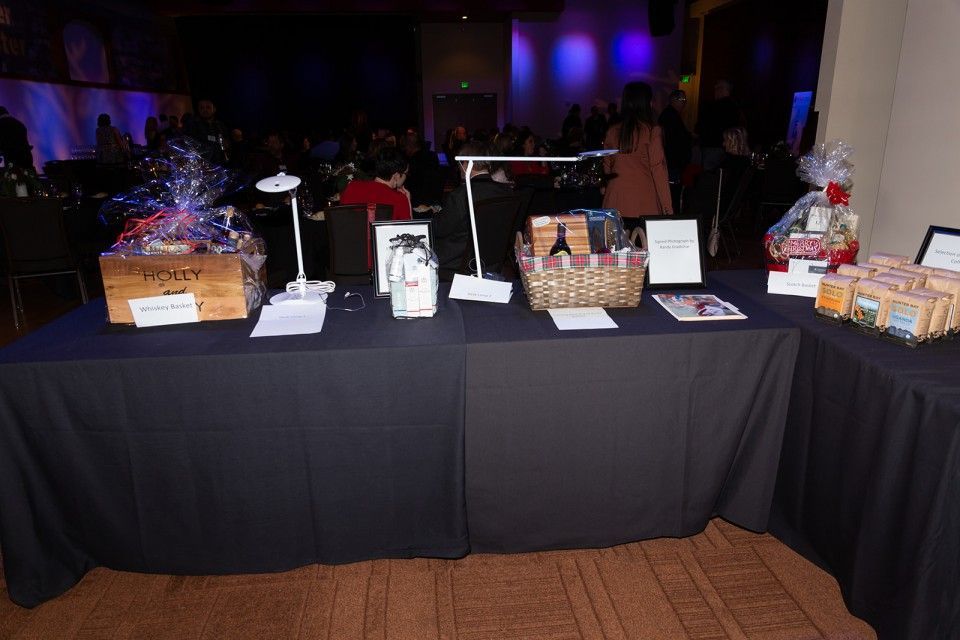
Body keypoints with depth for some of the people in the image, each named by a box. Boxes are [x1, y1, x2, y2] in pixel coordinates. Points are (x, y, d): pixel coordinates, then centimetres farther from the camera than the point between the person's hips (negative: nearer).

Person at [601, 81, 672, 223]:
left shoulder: (612, 132, 5)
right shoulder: (652, 131, -5)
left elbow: (607, 169, 11)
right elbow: (658, 169, -6)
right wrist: (668, 206, -2)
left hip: (615, 205, 4)